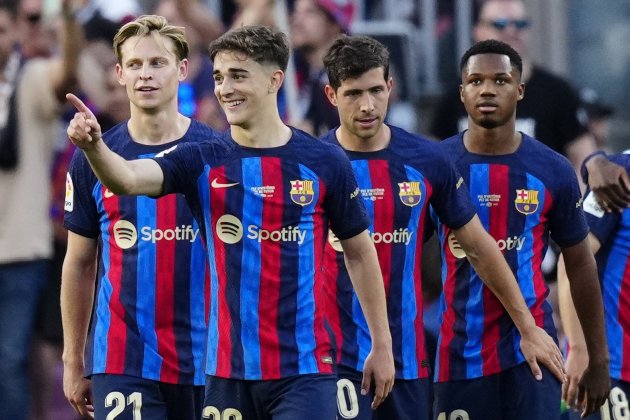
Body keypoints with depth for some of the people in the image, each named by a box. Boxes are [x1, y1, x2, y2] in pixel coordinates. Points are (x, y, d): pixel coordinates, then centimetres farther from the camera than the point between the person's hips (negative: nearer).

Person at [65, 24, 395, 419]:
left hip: (304, 369, -2)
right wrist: (94, 145, -39)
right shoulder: (201, 162, 1)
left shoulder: (326, 163, -1)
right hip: (229, 370, 2)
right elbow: (128, 178, -17)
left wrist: (382, 345, 9)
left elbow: (360, 254, 9)